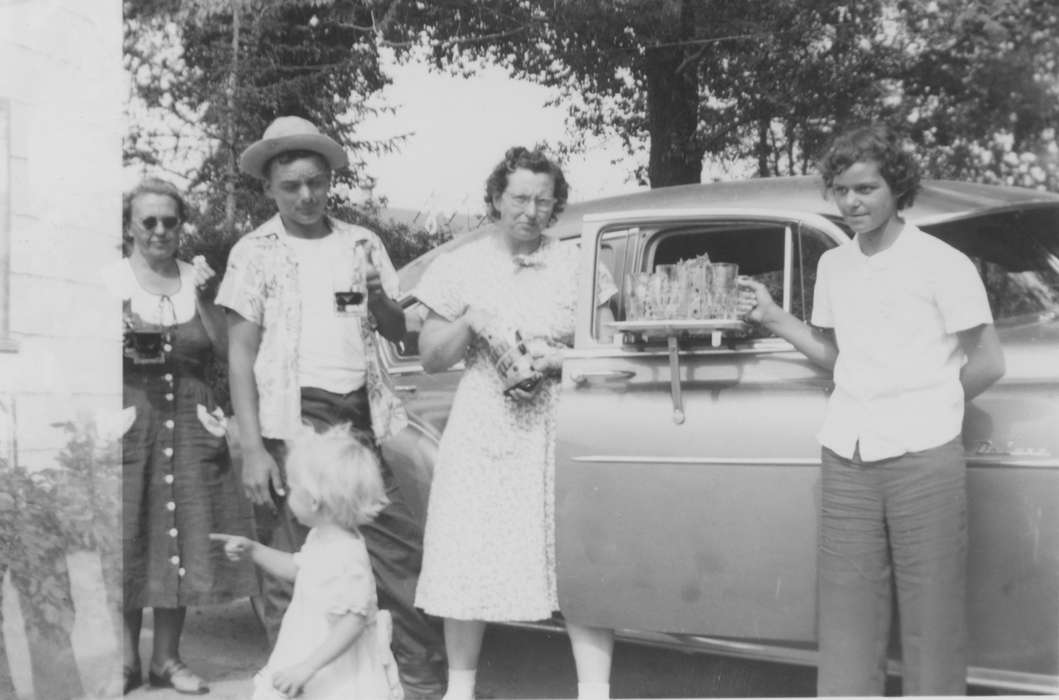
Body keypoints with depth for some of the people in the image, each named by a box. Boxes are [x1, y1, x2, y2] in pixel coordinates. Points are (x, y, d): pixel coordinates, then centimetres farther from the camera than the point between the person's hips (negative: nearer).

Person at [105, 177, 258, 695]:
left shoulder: (194, 278, 10)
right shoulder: (109, 280, 2)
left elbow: (226, 348, 4)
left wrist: (202, 298, -8)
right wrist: (120, 337, -14)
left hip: (189, 424, 3)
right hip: (127, 422, -2)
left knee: (182, 536, 4)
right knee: (127, 534, -2)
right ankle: (127, 658, 12)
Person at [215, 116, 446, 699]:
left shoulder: (362, 244, 13)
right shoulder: (255, 252, 2)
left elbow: (399, 332, 15)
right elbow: (240, 354, -2)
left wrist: (379, 300, -9)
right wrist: (252, 449, -11)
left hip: (362, 418, 3)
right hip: (292, 421, -3)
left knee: (401, 552, 3)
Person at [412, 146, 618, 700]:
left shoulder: (577, 266, 8)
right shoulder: (460, 267, 8)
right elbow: (430, 358, 9)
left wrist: (562, 358, -11)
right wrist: (468, 326, -10)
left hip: (563, 431, 0)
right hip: (481, 431, 0)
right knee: (468, 560, 0)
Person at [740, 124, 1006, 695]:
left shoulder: (943, 264, -3)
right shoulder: (833, 265, 12)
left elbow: (987, 364, -1)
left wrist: (923, 408, 4)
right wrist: (773, 319, 9)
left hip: (923, 455, -4)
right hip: (845, 455, 5)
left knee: (930, 614, 0)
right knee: (845, 613, 6)